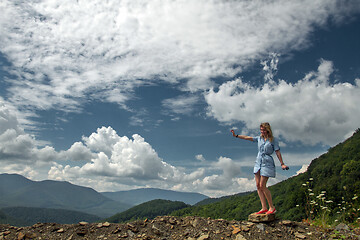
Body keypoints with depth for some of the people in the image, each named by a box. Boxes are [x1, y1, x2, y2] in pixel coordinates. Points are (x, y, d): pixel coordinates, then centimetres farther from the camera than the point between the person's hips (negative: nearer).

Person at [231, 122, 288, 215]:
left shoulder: (273, 140, -2)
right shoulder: (259, 138, 10)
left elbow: (277, 152, -2)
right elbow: (247, 138, 12)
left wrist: (282, 164, -5)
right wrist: (236, 135, 11)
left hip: (267, 163, -6)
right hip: (258, 162, 6)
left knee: (262, 186, -11)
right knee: (258, 185, 0)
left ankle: (272, 207, 2)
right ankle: (264, 208, 4)